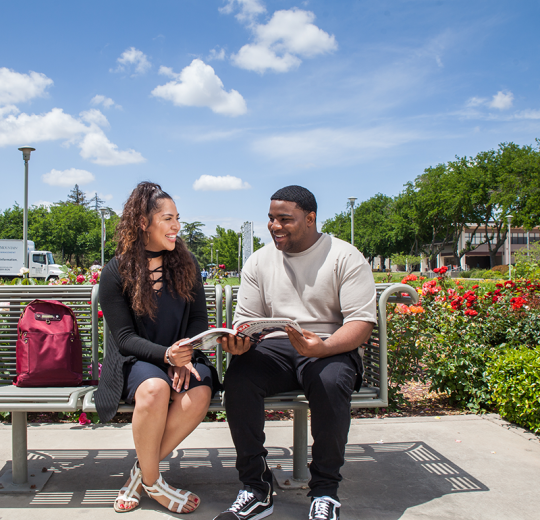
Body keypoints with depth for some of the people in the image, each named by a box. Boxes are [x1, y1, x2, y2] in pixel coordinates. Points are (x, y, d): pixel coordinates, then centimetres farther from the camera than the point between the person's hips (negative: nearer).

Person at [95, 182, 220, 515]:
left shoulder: (186, 263, 6)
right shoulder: (116, 272, -4)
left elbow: (199, 319, 6)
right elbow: (125, 337, -8)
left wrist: (185, 356, -15)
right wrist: (166, 354, -26)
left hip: (184, 355, 3)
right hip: (137, 359, -3)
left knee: (200, 393, -31)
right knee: (154, 388, -37)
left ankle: (143, 472, -10)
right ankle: (151, 481, -11)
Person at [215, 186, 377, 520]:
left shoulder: (346, 258, -2)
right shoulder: (259, 261, 11)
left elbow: (362, 322, -10)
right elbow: (247, 317, 11)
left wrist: (322, 347, -29)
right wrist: (240, 340, -15)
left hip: (332, 348, -3)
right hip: (275, 348, 3)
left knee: (330, 381, -37)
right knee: (238, 376, -28)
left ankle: (326, 491, -17)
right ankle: (256, 487, -15)